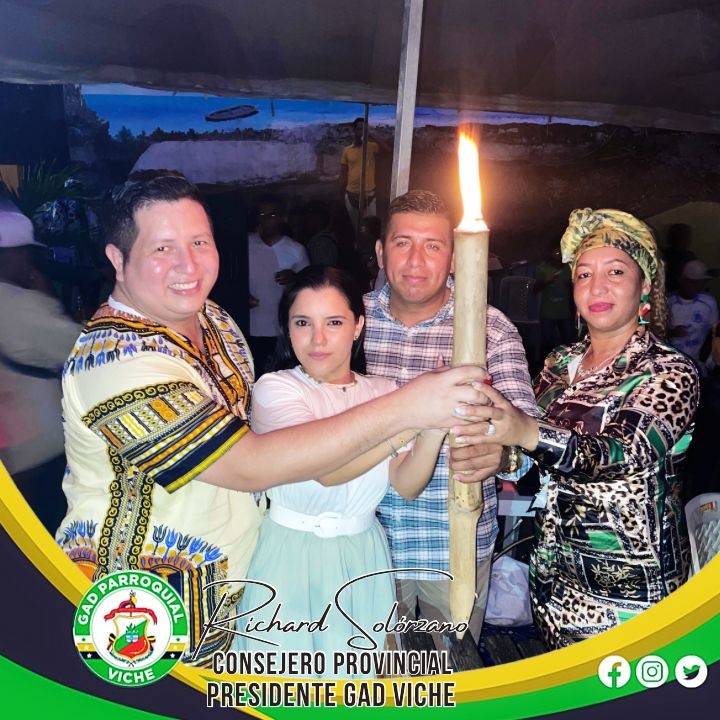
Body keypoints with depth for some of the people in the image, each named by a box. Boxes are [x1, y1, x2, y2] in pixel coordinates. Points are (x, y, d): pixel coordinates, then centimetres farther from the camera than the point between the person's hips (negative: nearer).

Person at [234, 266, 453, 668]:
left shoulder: (383, 391, 2)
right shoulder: (275, 388, -12)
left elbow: (407, 486, -9)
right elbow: (327, 469, -28)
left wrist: (436, 428, -27)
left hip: (363, 557, 4)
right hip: (292, 557, -3)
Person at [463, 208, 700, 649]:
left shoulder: (671, 372, -12)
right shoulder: (561, 364, 3)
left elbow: (626, 454, -29)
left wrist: (528, 433, -45)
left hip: (633, 581, -4)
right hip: (556, 572, 5)